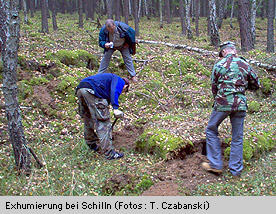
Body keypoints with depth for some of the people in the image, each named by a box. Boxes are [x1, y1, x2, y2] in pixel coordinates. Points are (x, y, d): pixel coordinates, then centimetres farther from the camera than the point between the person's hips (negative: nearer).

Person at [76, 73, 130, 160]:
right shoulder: (120, 81, 13)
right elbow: (114, 91, -12)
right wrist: (116, 108, -22)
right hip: (92, 91, -9)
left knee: (88, 120, 24)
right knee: (103, 123, -3)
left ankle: (92, 144, 41)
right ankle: (109, 153, 0)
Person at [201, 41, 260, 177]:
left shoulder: (219, 65, -1)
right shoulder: (245, 65, 6)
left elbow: (214, 87, 5)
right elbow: (256, 84, 14)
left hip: (222, 104, -3)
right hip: (240, 105, 3)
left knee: (211, 131, 14)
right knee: (237, 138, 11)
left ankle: (215, 164, 14)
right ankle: (236, 170, 17)